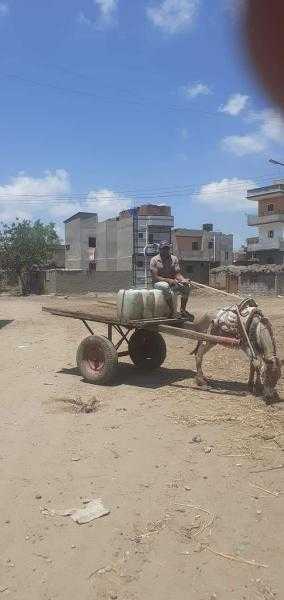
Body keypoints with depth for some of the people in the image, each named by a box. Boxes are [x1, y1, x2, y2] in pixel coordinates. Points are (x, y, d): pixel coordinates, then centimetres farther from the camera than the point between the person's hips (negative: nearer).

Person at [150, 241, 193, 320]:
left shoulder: (174, 259, 5)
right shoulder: (154, 260, -8)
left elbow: (177, 274, 0)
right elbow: (155, 277, -15)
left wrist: (184, 280, -23)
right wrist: (168, 280, -28)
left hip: (172, 281, 5)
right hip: (159, 283, -5)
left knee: (187, 286, -19)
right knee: (166, 286, -39)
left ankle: (183, 310, -14)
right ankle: (172, 311, -32)